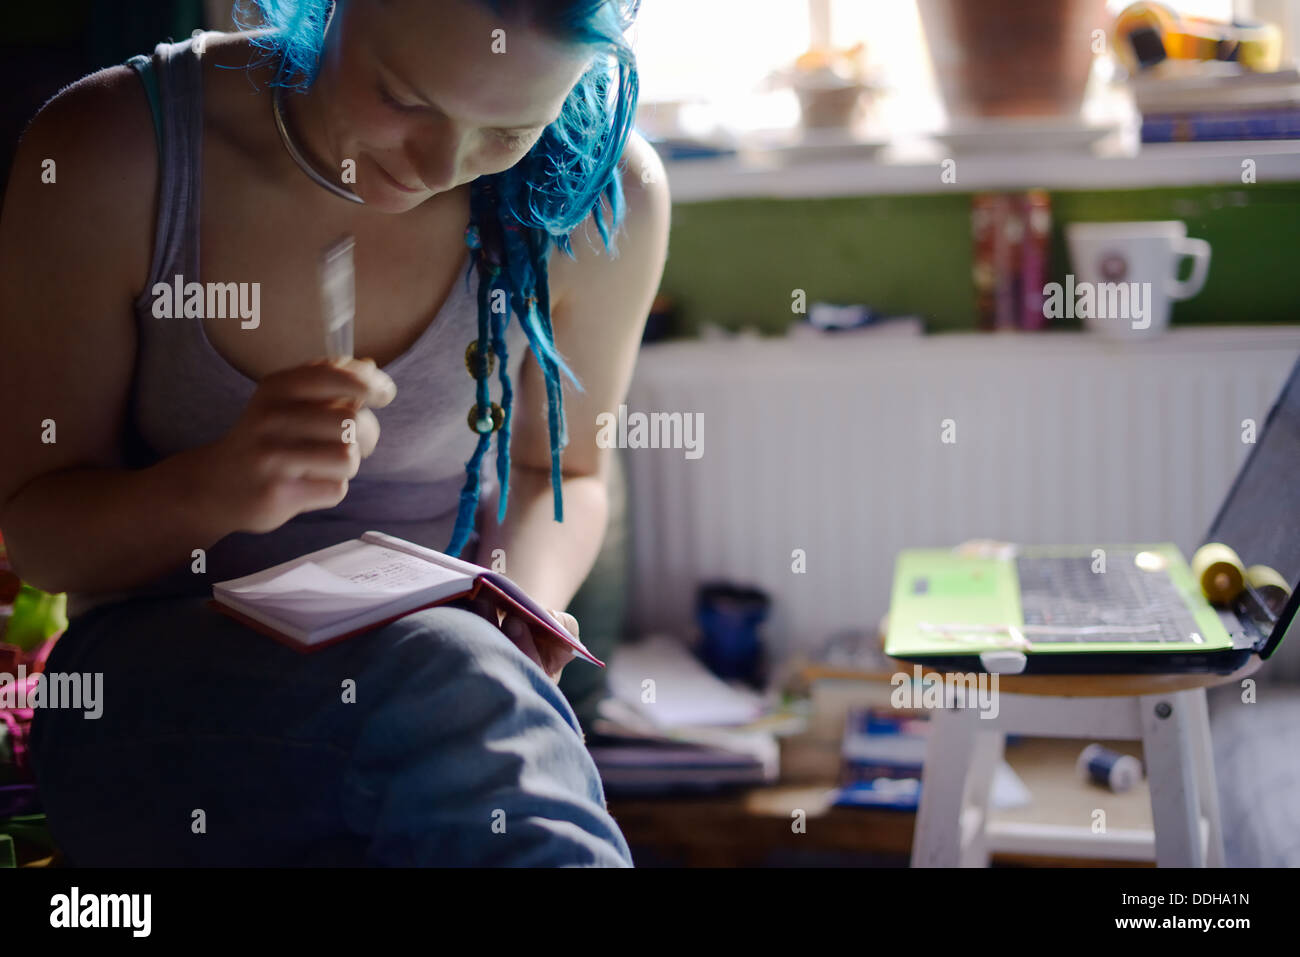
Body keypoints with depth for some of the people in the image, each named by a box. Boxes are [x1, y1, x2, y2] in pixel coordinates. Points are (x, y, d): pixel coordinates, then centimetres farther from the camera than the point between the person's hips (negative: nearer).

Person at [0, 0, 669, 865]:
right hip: (156, 672, -1)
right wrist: (219, 485, -26)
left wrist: (521, 606, -10)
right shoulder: (106, 155, -12)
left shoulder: (602, 200, -7)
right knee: (447, 679, -33)